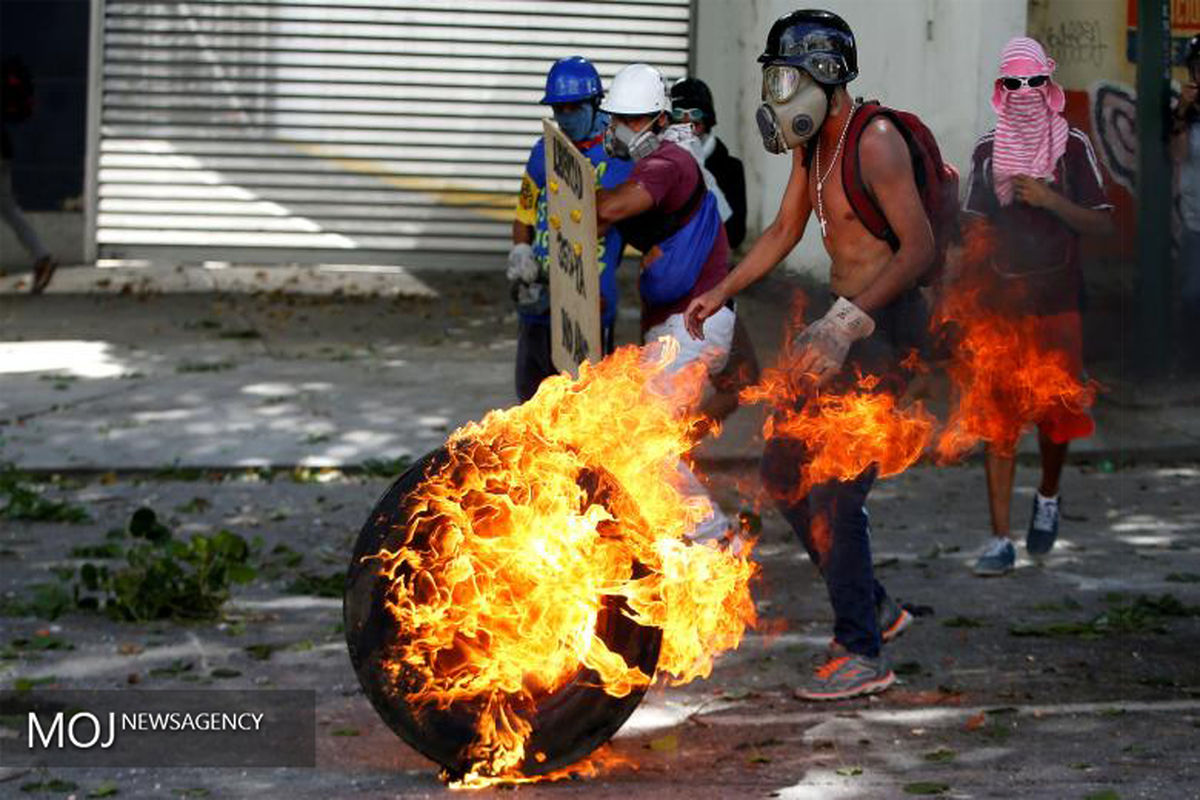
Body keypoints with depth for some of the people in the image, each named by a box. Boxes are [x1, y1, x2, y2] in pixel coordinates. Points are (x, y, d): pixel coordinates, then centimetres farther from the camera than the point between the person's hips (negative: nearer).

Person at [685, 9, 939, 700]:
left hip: (885, 328, -10)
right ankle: (874, 607, 24)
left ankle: (863, 655, 0)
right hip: (846, 323, 10)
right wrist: (720, 294, 20)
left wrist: (849, 324, -30)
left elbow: (920, 248, -24)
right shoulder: (812, 143, 10)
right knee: (784, 473, 13)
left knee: (834, 494, -10)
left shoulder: (875, 141, -18)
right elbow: (784, 233, 25)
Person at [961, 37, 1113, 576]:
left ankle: (1048, 497, 35)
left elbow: (1102, 225, -3)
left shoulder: (1073, 146, -1)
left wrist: (1050, 200, -17)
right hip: (1001, 301, 1)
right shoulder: (988, 148, 6)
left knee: (1054, 412, 3)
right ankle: (1000, 540, -4)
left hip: (1057, 299, -1)